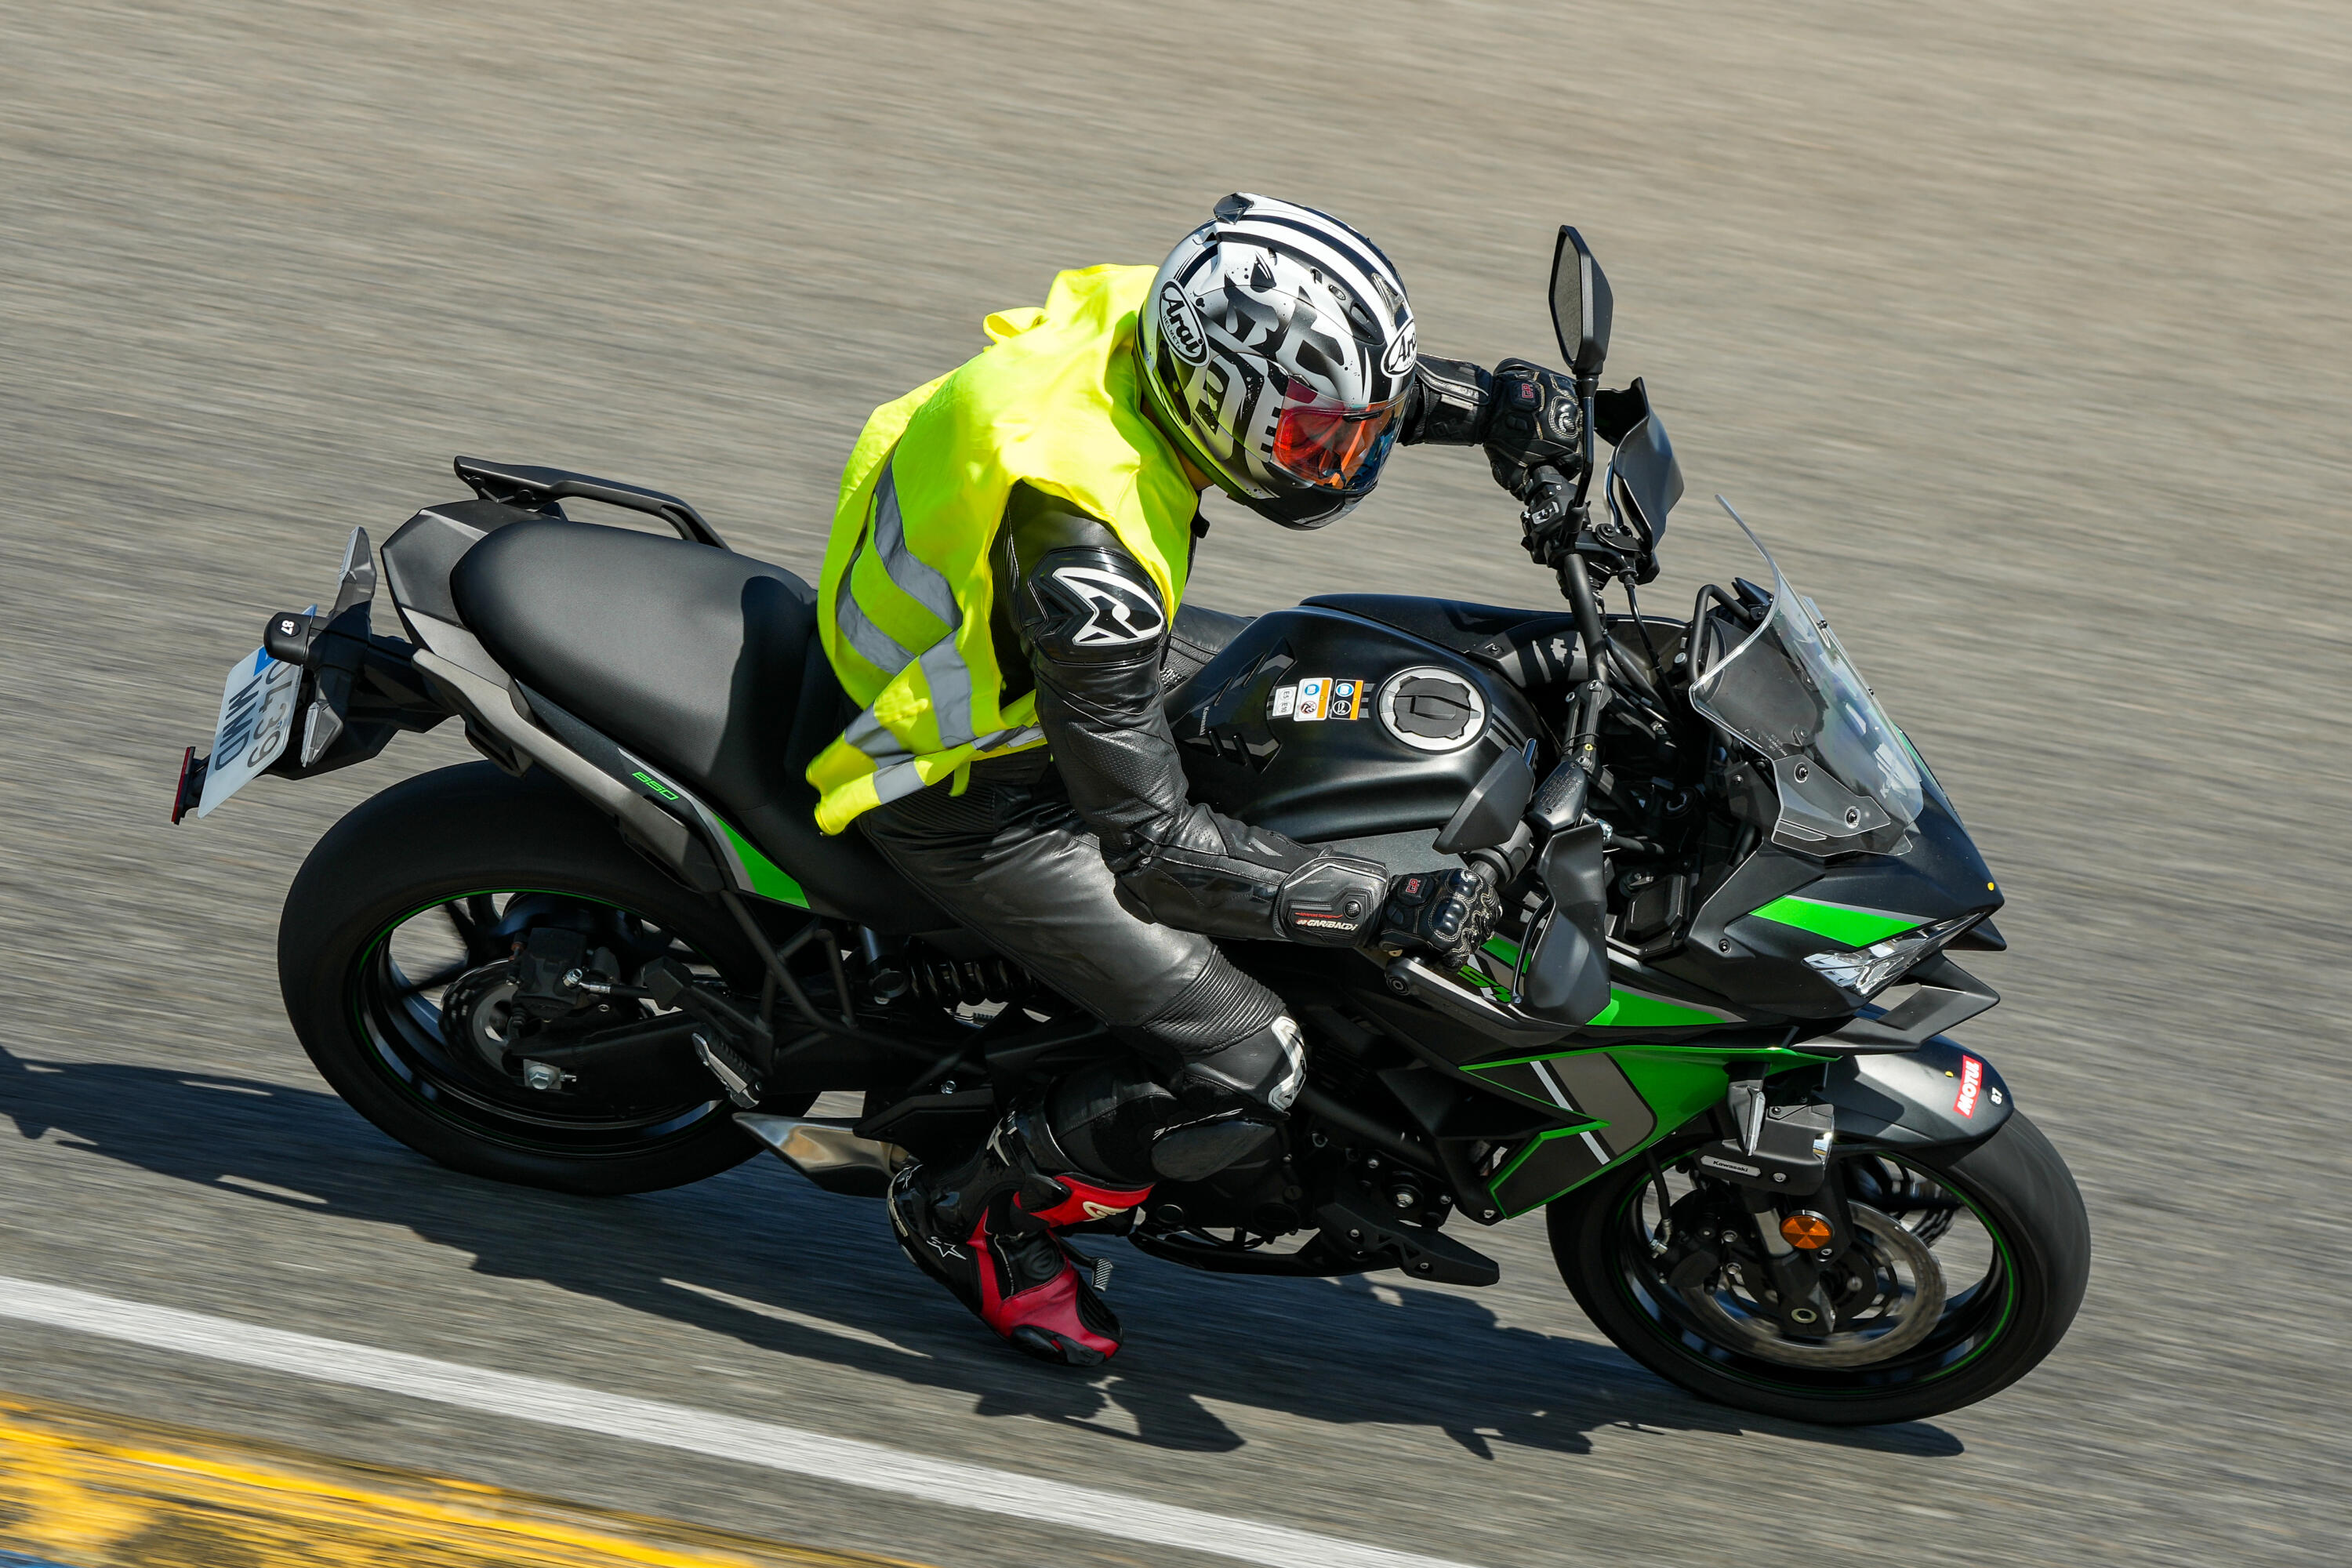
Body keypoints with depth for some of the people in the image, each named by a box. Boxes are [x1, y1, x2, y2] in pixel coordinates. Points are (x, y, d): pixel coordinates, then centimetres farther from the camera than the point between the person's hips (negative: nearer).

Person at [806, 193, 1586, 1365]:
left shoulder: (1143, 321, -15)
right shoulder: (1086, 559, -38)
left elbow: (1358, 378, 7)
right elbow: (1151, 847, -32)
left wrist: (1488, 401, -9)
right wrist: (1386, 905, -32)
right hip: (966, 796, -9)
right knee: (1249, 1068, -10)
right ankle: (973, 1209, 10)